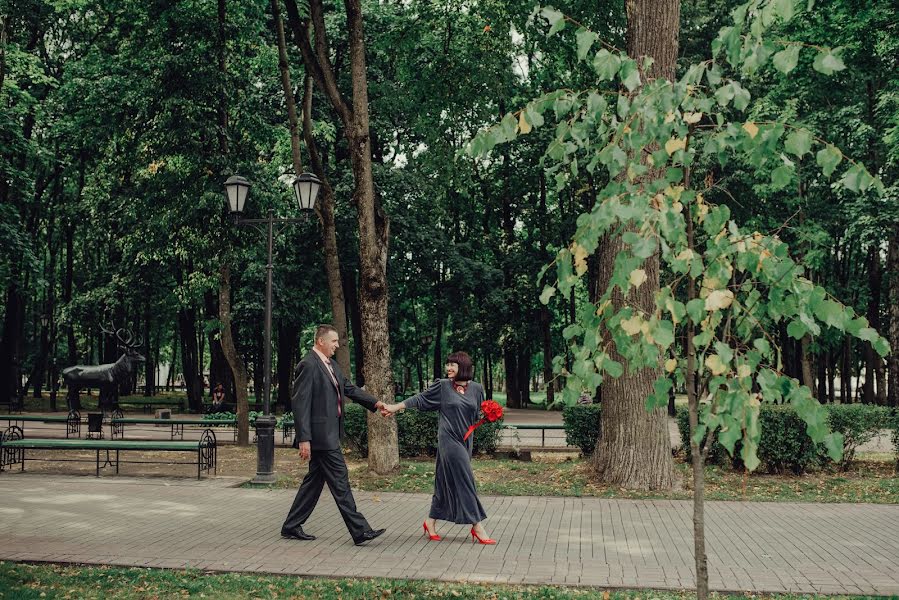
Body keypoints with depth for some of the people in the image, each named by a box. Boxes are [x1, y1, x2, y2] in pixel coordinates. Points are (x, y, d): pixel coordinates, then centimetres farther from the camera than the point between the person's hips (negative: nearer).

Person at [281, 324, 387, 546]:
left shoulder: (331, 364, 15)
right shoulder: (308, 366, -15)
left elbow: (349, 388, 22)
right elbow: (300, 404, -18)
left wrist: (376, 403, 12)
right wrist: (304, 439, -21)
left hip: (329, 433, 10)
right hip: (321, 434, -10)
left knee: (315, 480, 14)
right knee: (340, 481, -5)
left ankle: (291, 526, 23)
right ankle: (359, 531, -1)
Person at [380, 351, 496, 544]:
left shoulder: (476, 389, 6)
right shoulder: (442, 385, -2)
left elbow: (479, 414, 15)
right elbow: (421, 398, 1)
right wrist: (395, 407, -3)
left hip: (465, 441, 4)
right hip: (449, 439, -4)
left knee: (446, 481, 9)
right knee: (464, 481, -7)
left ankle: (431, 522, 21)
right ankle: (477, 526, -3)